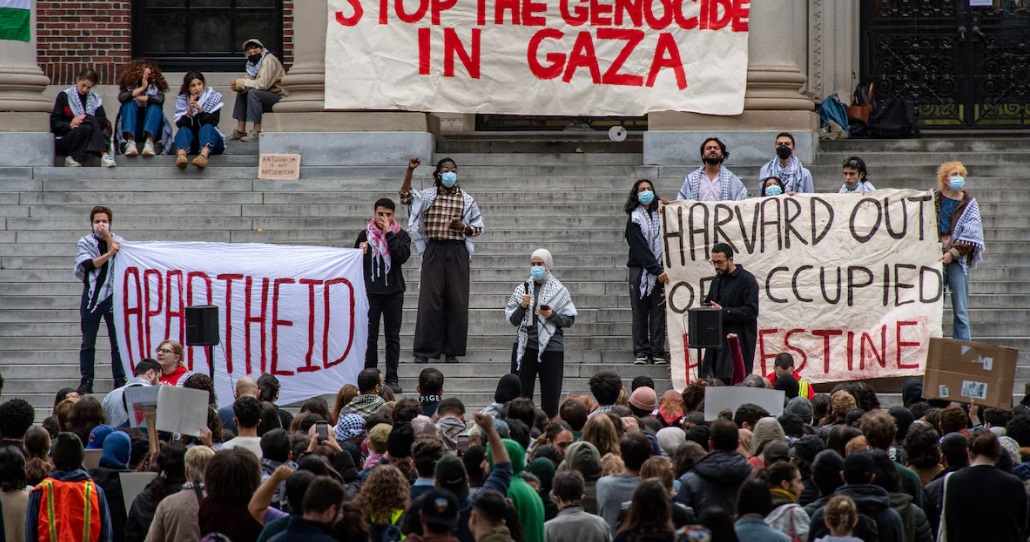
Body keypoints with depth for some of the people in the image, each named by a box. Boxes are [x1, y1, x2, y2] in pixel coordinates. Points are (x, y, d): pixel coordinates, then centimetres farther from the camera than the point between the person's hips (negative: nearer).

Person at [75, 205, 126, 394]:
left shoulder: (118, 241, 8)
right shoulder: (85, 242, 5)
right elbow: (88, 264, -10)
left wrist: (108, 237, -12)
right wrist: (110, 253, -17)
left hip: (113, 295, 0)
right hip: (91, 295, 0)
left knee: (118, 341, 1)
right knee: (88, 343, 2)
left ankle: (120, 380, 7)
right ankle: (86, 382, 6)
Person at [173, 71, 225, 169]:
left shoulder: (214, 97, -1)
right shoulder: (182, 100, 2)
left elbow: (213, 122, -14)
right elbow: (180, 124, -10)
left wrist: (200, 110, -28)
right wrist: (189, 112, -27)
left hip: (210, 138, -1)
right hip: (190, 142, 1)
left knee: (206, 127, -32)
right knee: (183, 130, -29)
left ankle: (204, 155, -66)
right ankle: (181, 155, -64)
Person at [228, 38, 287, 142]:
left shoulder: (269, 61, -17)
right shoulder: (253, 63, 12)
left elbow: (262, 84, -27)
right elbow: (249, 81, 5)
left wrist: (241, 82, -18)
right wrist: (238, 86, -19)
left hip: (280, 97, -9)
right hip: (268, 97, 9)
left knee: (253, 93, -28)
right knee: (241, 94, 6)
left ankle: (257, 132, -26)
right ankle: (240, 131, 3)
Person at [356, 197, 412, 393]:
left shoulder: (401, 235, 3)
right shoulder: (365, 234, 6)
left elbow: (402, 256, -15)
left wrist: (388, 234, -16)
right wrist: (361, 252, -12)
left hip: (393, 292, 0)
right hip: (370, 291, 1)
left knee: (393, 337, 3)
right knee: (370, 336, 2)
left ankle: (392, 378, 7)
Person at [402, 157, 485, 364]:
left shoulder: (466, 200, 8)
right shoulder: (428, 196, 5)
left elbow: (478, 228, 11)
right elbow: (405, 198, -9)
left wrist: (463, 227, -9)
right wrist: (410, 171, -15)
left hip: (457, 252, 1)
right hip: (434, 251, -1)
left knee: (456, 301, 1)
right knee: (430, 300, -2)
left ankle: (452, 350, 9)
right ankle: (424, 350, 2)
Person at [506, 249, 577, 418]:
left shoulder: (559, 290, 2)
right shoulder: (522, 289, 8)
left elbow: (569, 320, 2)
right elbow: (512, 320, 9)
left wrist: (552, 315, -14)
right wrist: (522, 307, -8)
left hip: (551, 348, -2)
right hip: (525, 346, 2)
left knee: (550, 397, 0)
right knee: (520, 393, 0)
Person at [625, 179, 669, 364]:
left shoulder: (659, 216, 11)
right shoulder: (634, 220, -1)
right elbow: (640, 249, -8)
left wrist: (662, 268, -4)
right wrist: (657, 270, -14)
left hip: (658, 270, 3)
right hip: (640, 270, -3)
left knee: (658, 311, 0)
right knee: (640, 312, -1)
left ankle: (657, 352, 2)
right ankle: (641, 352, 3)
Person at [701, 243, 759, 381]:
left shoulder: (747, 280, -7)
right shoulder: (718, 280, 19)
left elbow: (751, 311, -14)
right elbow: (709, 303, 29)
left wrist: (724, 311, -18)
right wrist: (706, 308, 4)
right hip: (717, 341, 8)